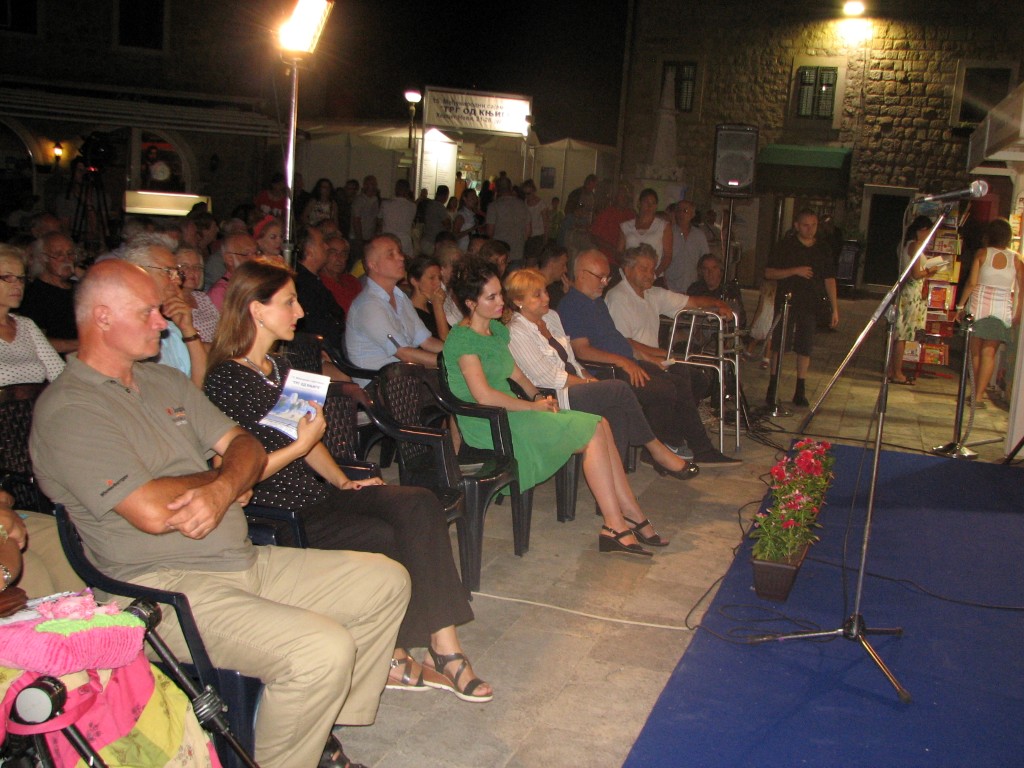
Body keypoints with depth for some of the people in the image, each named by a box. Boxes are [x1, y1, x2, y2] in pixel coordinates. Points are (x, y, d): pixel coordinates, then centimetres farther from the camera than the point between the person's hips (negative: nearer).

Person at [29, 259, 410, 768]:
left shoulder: (165, 381, 16)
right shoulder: (67, 411, -11)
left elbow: (247, 448, 11)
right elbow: (152, 512, -21)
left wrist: (222, 489, -13)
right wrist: (223, 478, -2)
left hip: (245, 560, 9)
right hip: (165, 588, -9)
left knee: (386, 582, 6)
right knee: (323, 649, -28)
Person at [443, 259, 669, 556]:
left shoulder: (497, 329, 15)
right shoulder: (462, 339, -14)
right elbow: (484, 395, -22)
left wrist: (539, 396, 6)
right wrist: (534, 406, -13)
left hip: (509, 416, 9)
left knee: (600, 426, -7)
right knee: (593, 432, -14)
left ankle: (631, 514, -5)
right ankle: (616, 526, -11)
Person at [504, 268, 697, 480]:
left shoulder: (551, 316, 15)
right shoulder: (517, 333, -11)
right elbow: (548, 378, -15)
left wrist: (588, 378, 1)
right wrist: (587, 382, -11)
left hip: (573, 385, 8)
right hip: (552, 399, -8)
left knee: (618, 408, -21)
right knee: (620, 389, -19)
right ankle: (656, 449, -4)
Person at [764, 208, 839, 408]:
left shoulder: (823, 250, 10)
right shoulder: (785, 246, 1)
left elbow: (829, 280, 11)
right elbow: (769, 273, -3)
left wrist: (834, 309, 7)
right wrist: (795, 271, -15)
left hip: (810, 305, 2)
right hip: (786, 302, -2)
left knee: (805, 347, 4)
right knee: (779, 345, -1)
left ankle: (800, 391, 11)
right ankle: (772, 389, 7)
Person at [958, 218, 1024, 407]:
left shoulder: (982, 254, -2)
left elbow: (972, 283, -7)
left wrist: (962, 304, 2)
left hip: (979, 304, -1)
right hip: (1002, 308, 1)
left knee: (976, 351, 10)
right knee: (989, 352, 4)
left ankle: (977, 393, 16)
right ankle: (979, 395, -2)